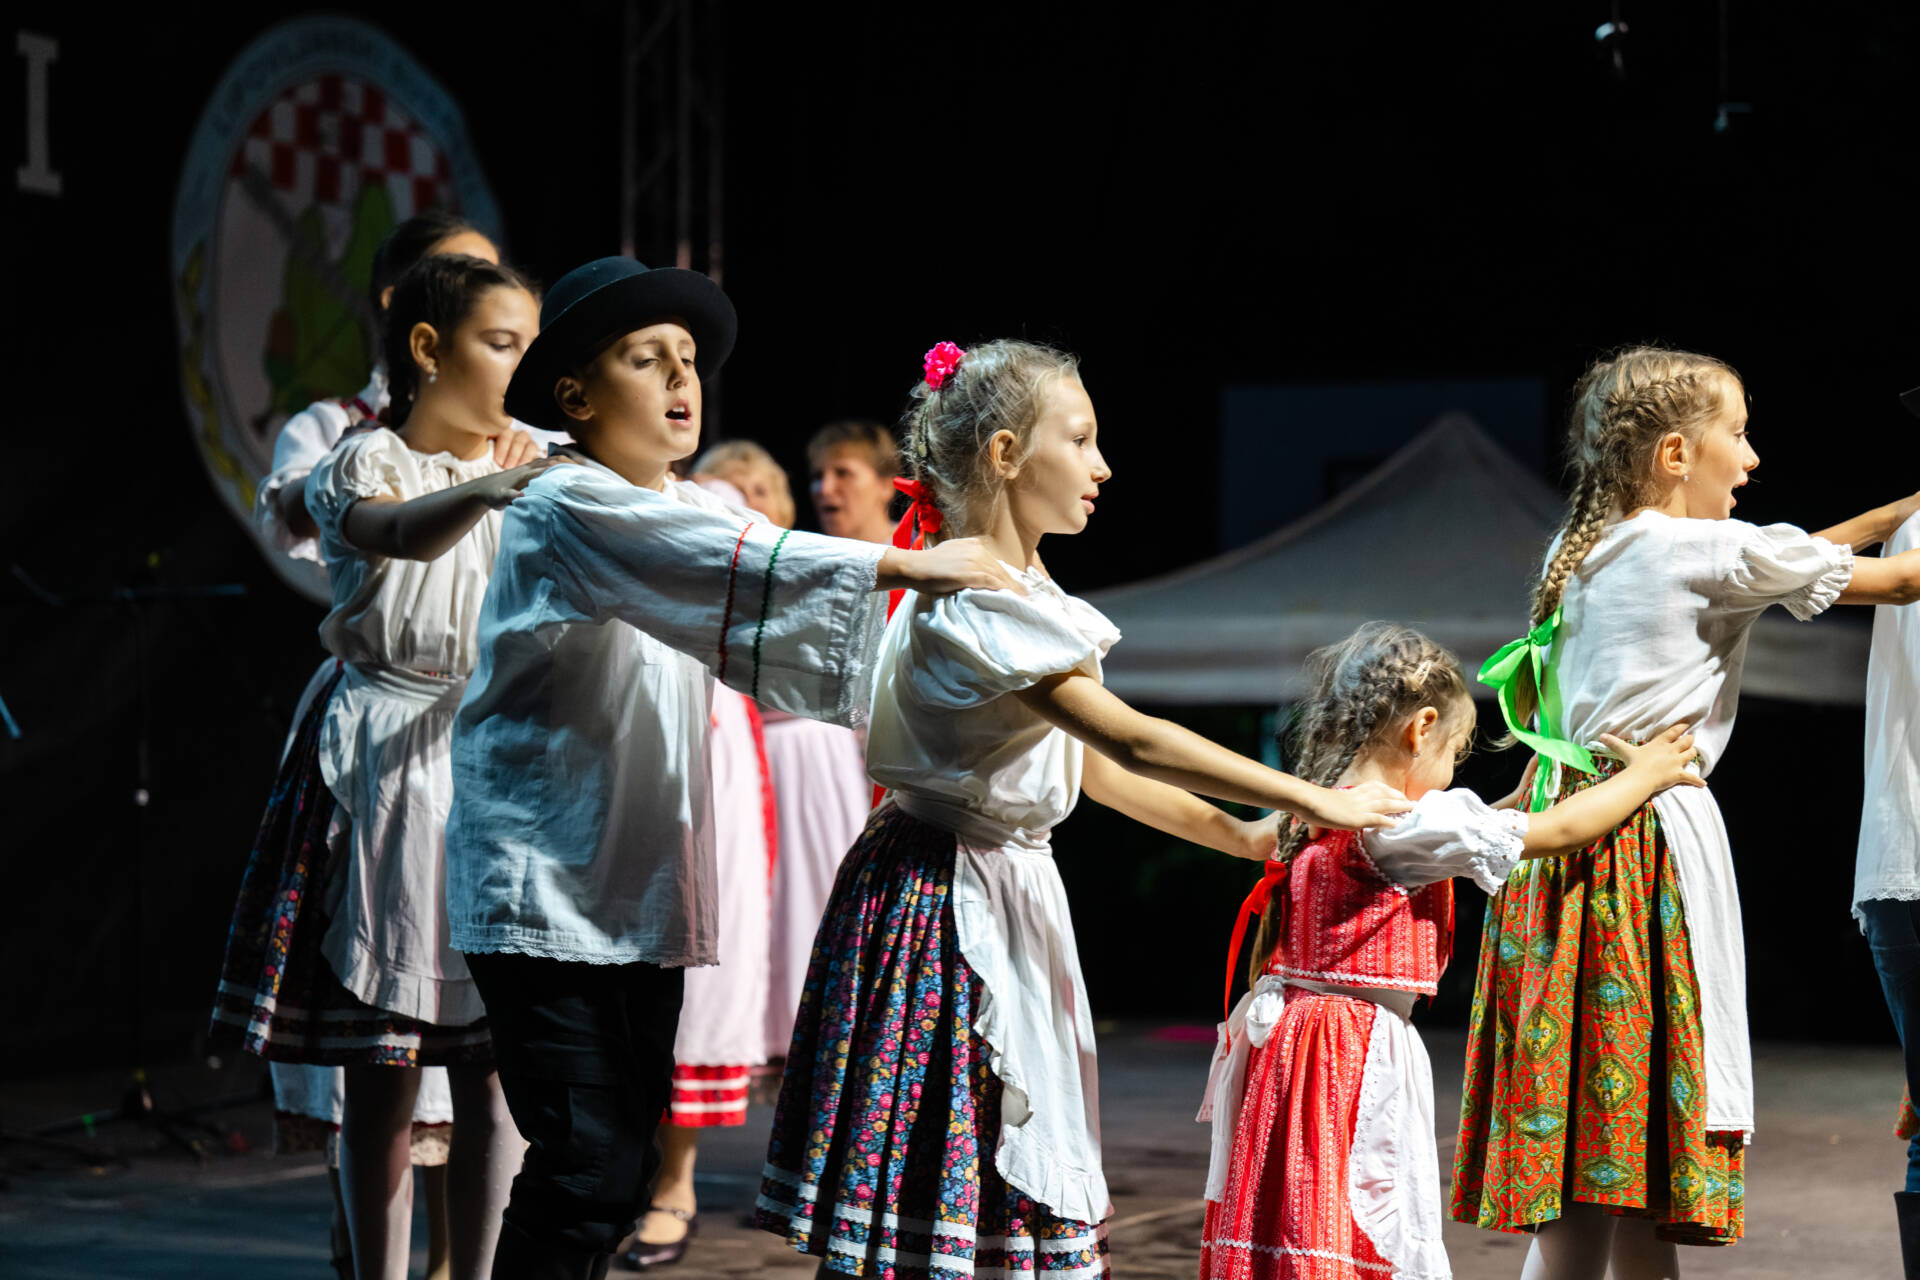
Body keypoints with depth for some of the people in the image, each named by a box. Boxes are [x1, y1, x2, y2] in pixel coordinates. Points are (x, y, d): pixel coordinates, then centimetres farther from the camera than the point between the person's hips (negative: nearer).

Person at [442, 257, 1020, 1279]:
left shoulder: (701, 510, 14)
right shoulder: (568, 510, -12)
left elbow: (787, 643, 10)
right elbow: (739, 569, -26)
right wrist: (901, 566, -29)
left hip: (643, 887, 8)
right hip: (544, 881, -8)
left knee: (629, 1156, 10)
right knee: (588, 1161, -13)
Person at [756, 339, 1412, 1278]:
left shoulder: (1023, 594, 13)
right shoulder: (974, 601, -19)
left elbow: (1094, 766, 16)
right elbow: (1131, 740, -23)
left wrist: (1240, 836, 10)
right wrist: (1310, 801, -19)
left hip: (1007, 894, 10)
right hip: (942, 904, -10)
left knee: (1006, 1189, 11)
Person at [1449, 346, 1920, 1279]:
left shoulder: (1579, 552, 16)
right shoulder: (1710, 552, -6)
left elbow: (1790, 561, 26)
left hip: (1563, 834, 8)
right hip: (1656, 833, -8)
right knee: (1643, 1194, -5)